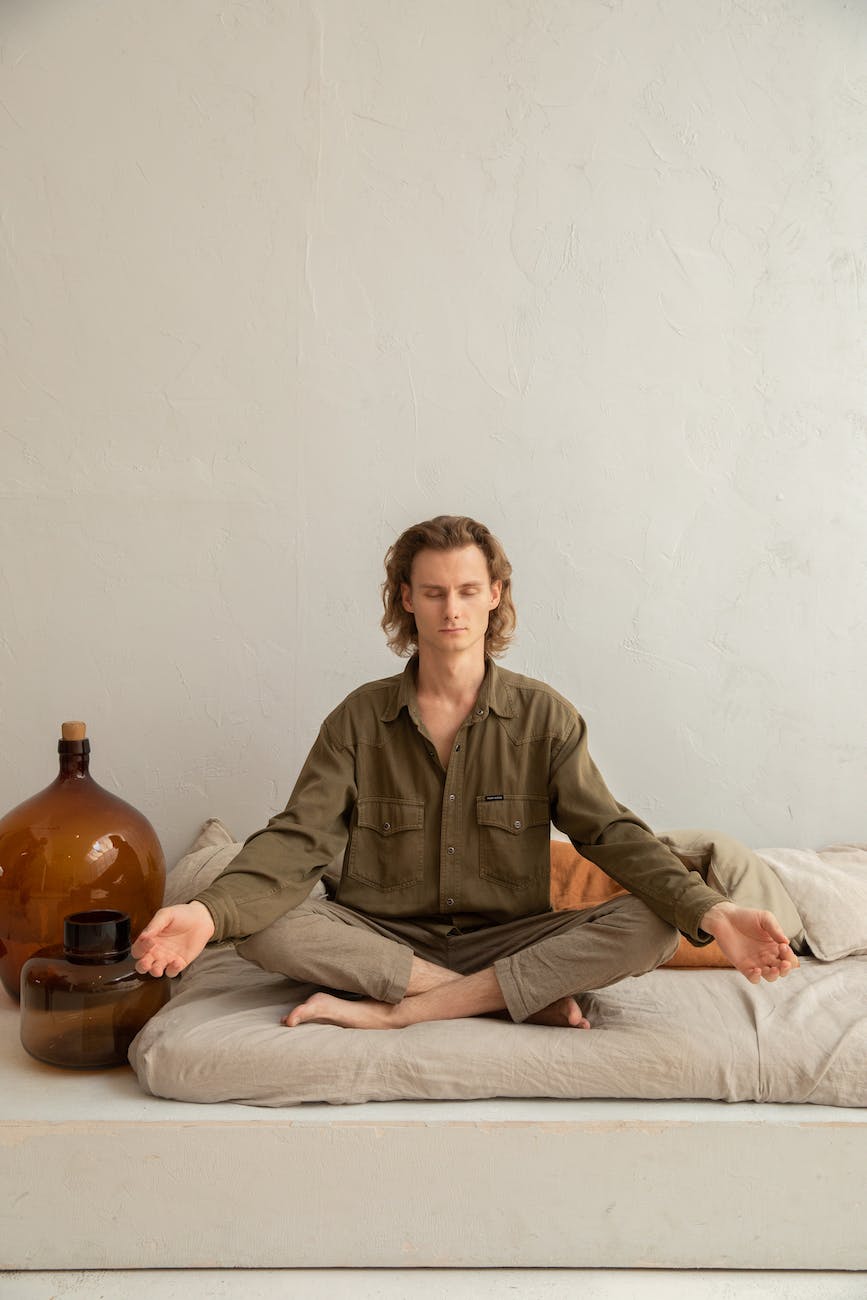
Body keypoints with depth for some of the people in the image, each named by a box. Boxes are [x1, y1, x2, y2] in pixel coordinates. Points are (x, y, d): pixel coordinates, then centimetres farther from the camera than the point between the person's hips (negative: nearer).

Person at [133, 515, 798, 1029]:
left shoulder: (545, 717, 1)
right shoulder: (361, 718, 1)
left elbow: (611, 831, -6)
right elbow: (299, 839, -9)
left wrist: (710, 913, -24)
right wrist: (210, 913, -29)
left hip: (507, 937, 0)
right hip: (382, 938, 0)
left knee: (651, 929, -25)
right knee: (265, 925, -29)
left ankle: (392, 1011, -25)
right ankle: (526, 995, -23)